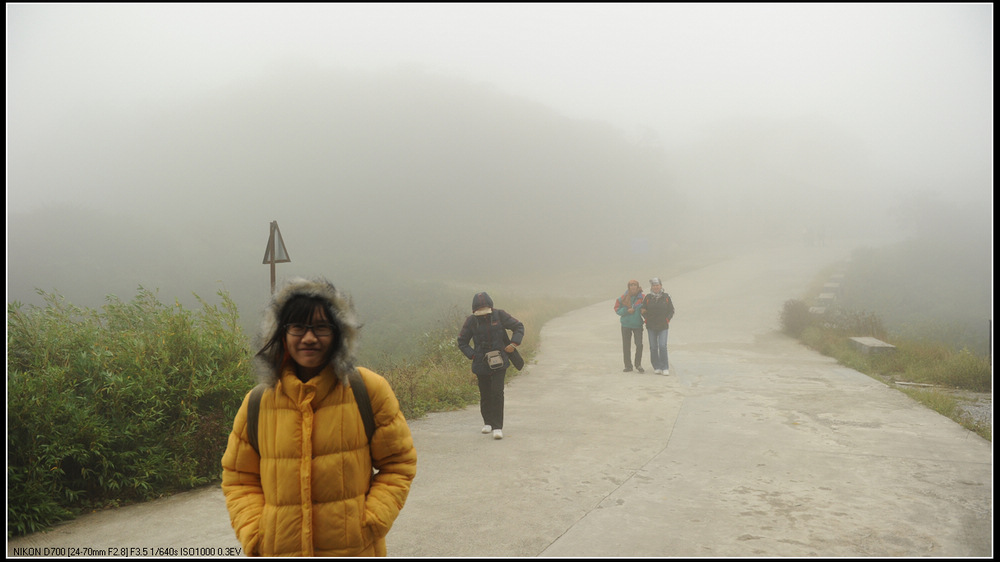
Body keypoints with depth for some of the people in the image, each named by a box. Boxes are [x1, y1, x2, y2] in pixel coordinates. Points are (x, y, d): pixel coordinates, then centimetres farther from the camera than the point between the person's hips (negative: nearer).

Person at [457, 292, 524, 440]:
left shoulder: (499, 315, -4)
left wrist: (514, 343, -9)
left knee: (497, 393, -12)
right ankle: (487, 422, 32)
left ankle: (497, 427, -8)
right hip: (481, 364, 1)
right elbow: (462, 342, 6)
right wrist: (473, 355, -6)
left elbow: (519, 326, 5)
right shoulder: (471, 321, -3)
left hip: (499, 362, -1)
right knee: (485, 394, 9)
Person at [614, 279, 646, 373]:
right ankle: (628, 366, 16)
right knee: (626, 346, 6)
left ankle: (638, 365, 6)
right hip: (626, 325, 1)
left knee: (639, 345, -10)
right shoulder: (624, 297, -2)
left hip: (637, 325, -1)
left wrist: (643, 310, -17)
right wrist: (626, 310, -14)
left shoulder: (642, 297, -4)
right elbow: (617, 309, 1)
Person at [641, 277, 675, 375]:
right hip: (651, 326, 1)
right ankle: (656, 367, 14)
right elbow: (643, 310, 8)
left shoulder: (666, 297, 2)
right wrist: (647, 319, -4)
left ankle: (665, 368, -4)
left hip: (663, 326, -1)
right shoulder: (648, 297, 3)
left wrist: (667, 320, -4)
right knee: (653, 347, 3)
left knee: (662, 346, -10)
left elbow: (671, 310, 7)